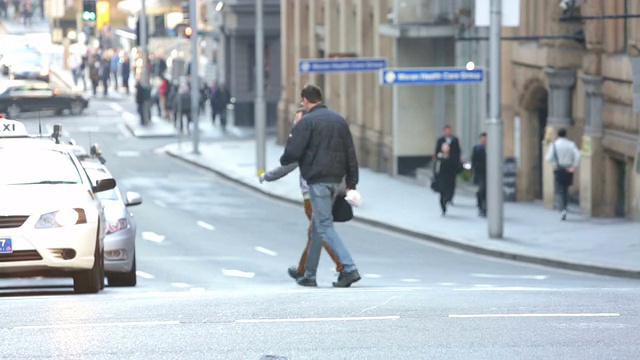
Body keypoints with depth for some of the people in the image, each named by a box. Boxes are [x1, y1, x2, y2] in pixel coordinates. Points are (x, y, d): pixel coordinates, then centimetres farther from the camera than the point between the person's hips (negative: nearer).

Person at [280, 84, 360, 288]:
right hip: (336, 180, 7)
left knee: (325, 226, -8)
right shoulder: (339, 120, 13)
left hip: (317, 180, -7)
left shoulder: (307, 122, -9)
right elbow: (351, 154, 12)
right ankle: (309, 274, 21)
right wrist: (351, 183, 14)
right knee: (318, 225, 16)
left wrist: (283, 161, 10)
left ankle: (349, 268, -21)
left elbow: (292, 152, -14)